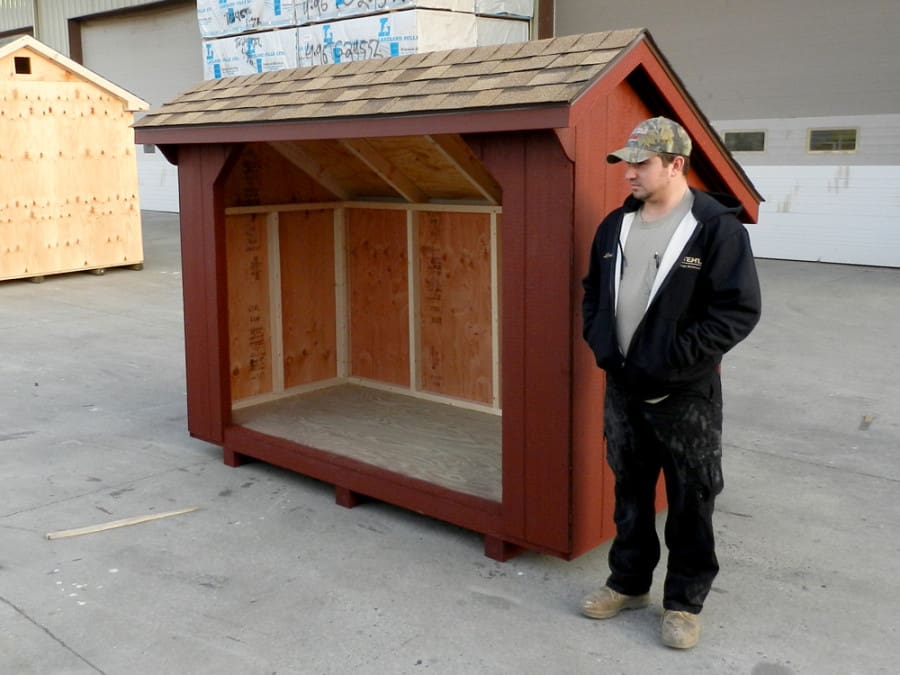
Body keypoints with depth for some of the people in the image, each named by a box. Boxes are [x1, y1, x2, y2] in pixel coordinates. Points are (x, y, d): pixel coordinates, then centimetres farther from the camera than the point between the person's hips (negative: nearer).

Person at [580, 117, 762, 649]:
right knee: (630, 491, 17)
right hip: (623, 387, 6)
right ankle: (629, 583, 33)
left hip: (686, 395, -5)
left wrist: (674, 359, -20)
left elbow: (740, 308, -17)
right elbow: (594, 292, 18)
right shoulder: (616, 225, 6)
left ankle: (685, 602, 23)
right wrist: (600, 343, 2)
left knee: (690, 501, 7)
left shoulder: (716, 227, -13)